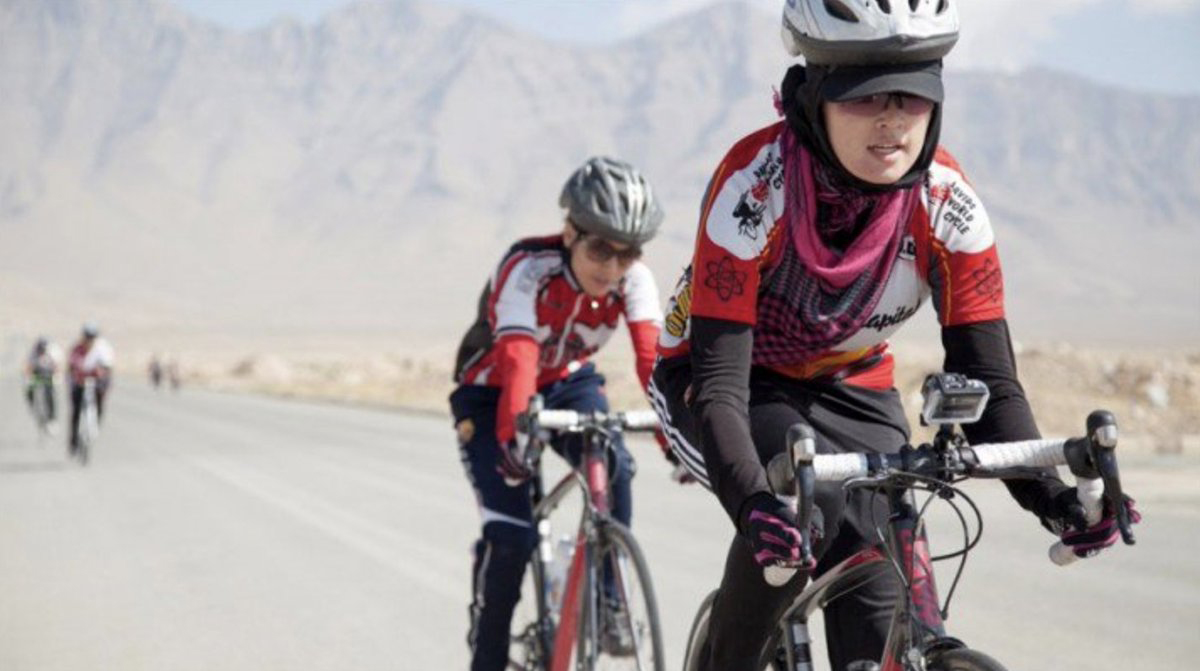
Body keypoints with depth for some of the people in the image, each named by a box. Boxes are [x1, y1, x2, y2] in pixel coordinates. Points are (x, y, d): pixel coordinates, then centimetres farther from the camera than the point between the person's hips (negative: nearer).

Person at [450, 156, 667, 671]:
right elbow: (518, 358, -46)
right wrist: (513, 433, -62)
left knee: (612, 463, -29)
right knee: (510, 534, -17)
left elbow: (653, 357, -34)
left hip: (568, 384, 3)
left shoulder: (634, 279, -20)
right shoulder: (528, 270, -32)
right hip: (490, 393, -3)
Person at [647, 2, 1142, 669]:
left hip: (849, 391, 3)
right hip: (739, 384, -3)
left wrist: (1053, 495, -37)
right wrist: (753, 503, -53)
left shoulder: (948, 206, -22)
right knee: (806, 508, -34)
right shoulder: (756, 184, -32)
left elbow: (988, 378, -19)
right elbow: (719, 381, -35)